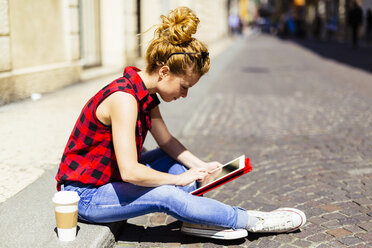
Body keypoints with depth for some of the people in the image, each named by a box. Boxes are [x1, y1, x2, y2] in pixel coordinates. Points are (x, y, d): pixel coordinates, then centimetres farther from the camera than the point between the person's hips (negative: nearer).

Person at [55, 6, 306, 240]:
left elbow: (166, 141, 12)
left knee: (175, 158, 6)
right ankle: (252, 221, -12)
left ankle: (197, 220, -6)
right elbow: (130, 171, -33)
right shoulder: (125, 98, -28)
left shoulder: (146, 94, 0)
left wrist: (200, 166, -1)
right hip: (85, 195, -10)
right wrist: (179, 179, -20)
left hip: (109, 179, 10)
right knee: (166, 195, -24)